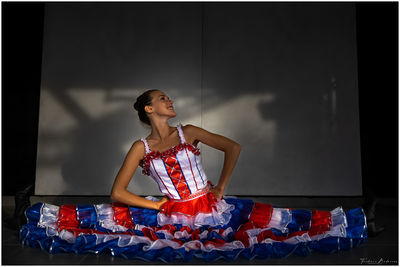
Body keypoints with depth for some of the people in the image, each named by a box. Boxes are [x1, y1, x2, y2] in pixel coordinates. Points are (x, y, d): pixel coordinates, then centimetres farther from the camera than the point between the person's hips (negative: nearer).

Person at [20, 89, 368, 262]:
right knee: (108, 217, -11)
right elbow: (117, 193, -3)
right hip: (173, 216, 0)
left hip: (213, 208, 0)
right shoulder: (141, 148, 2)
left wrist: (222, 187, -1)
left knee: (280, 220, -7)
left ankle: (334, 224, 7)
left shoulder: (189, 132, 5)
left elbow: (234, 147, 4)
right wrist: (157, 205, -9)